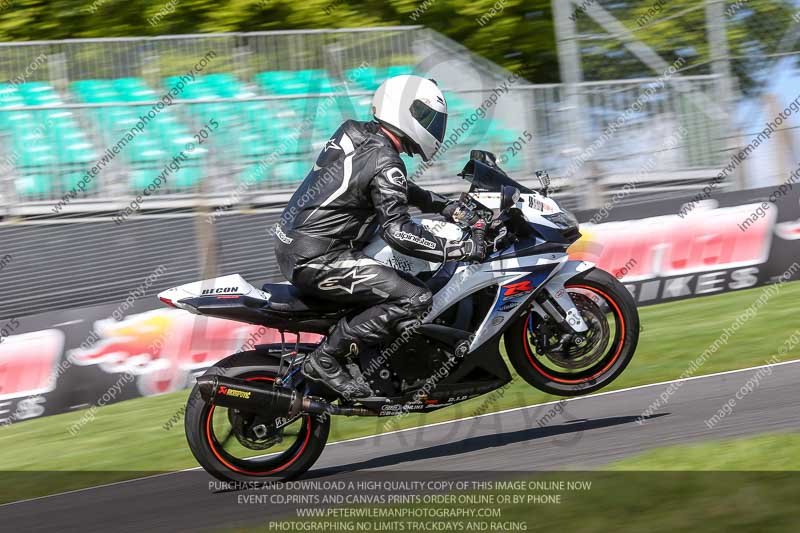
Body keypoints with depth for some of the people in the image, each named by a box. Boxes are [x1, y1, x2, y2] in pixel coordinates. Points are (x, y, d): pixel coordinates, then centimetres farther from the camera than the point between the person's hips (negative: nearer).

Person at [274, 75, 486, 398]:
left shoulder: (356, 134, 12)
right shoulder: (383, 161, -16)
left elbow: (396, 191, 29)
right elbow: (398, 231, -24)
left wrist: (446, 207, 27)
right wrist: (461, 250, -22)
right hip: (317, 259, -10)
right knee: (415, 300, -17)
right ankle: (326, 359, -14)